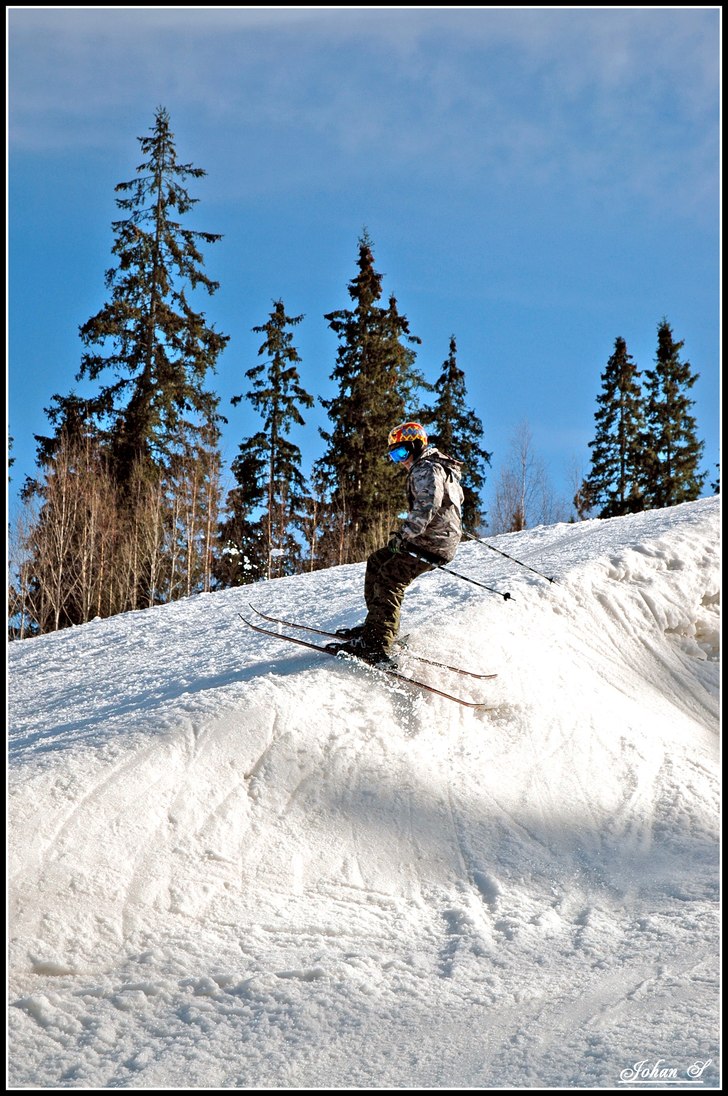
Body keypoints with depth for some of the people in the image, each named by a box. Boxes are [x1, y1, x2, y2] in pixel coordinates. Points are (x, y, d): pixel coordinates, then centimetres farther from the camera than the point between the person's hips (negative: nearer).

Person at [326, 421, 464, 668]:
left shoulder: (427, 469, -13)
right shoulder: (436, 467, 21)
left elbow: (427, 506, -28)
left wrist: (404, 534, -32)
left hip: (430, 543, -11)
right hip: (431, 538, 11)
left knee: (389, 580, -18)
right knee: (376, 563, 16)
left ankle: (376, 645, -29)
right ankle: (376, 626, 15)